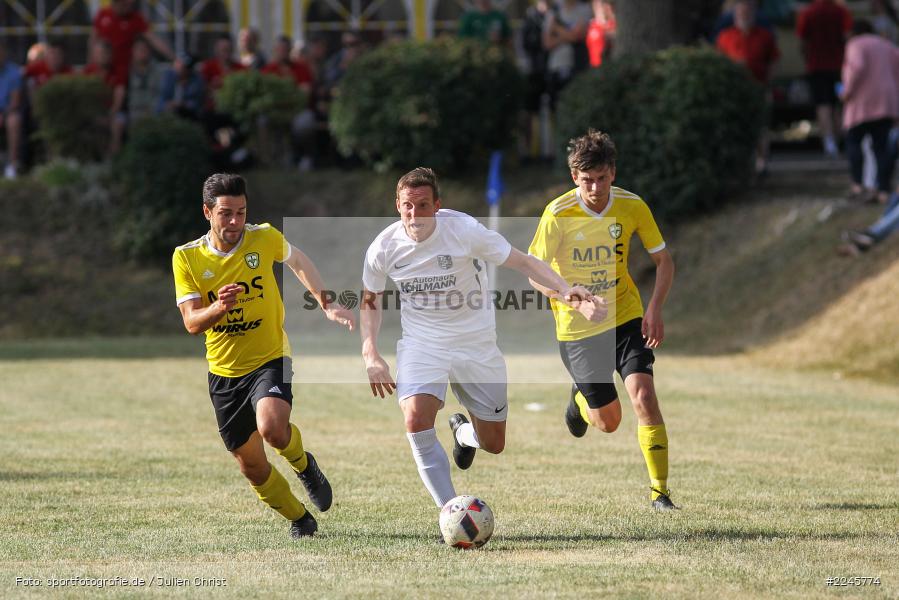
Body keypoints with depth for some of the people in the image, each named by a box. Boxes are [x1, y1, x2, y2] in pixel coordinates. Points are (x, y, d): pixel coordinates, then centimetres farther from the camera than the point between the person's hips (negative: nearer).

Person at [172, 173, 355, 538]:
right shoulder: (187, 257, -9)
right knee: (252, 466, 8)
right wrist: (218, 308, -34)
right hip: (224, 372, 2)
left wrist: (327, 305, 6)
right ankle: (300, 519, 34)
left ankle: (304, 465, 2)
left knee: (271, 427, -32)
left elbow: (298, 261, 13)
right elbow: (191, 322, -13)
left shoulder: (264, 238, -9)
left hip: (270, 360, -2)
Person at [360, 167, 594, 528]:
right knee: (417, 421, -27)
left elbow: (522, 262, -14)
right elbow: (370, 301, 7)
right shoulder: (384, 248, -10)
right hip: (421, 345, 0)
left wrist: (563, 289, -30)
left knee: (493, 444, 6)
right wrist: (370, 356, -4)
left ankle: (463, 432, 46)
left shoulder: (465, 230, -19)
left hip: (476, 345, 0)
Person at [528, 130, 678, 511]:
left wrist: (655, 309, -12)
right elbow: (536, 274, -11)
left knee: (643, 396, -18)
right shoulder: (558, 215, -16)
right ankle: (581, 397, 41)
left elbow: (663, 259, 2)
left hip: (626, 316, 1)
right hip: (577, 327, -1)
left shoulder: (632, 207, -9)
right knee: (608, 422, 3)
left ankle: (660, 491, -10)